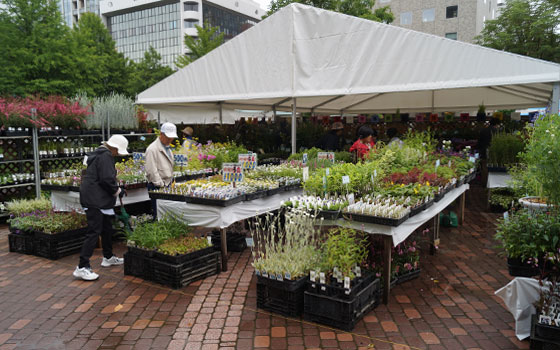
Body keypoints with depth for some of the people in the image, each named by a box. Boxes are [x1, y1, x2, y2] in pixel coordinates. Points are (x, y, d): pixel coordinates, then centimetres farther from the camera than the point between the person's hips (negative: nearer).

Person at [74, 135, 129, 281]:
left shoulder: (99, 154, 17)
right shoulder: (106, 156, -15)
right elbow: (107, 179, -22)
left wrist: (115, 188, 15)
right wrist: (117, 191, -6)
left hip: (99, 199, 11)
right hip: (95, 200, -11)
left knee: (107, 228, 20)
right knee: (94, 231, -10)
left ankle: (108, 257, 34)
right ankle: (82, 267, -8)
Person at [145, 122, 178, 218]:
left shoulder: (168, 148, 17)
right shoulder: (152, 149, -12)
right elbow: (152, 171, -17)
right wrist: (161, 186, -16)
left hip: (167, 185, 8)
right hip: (157, 188, -8)